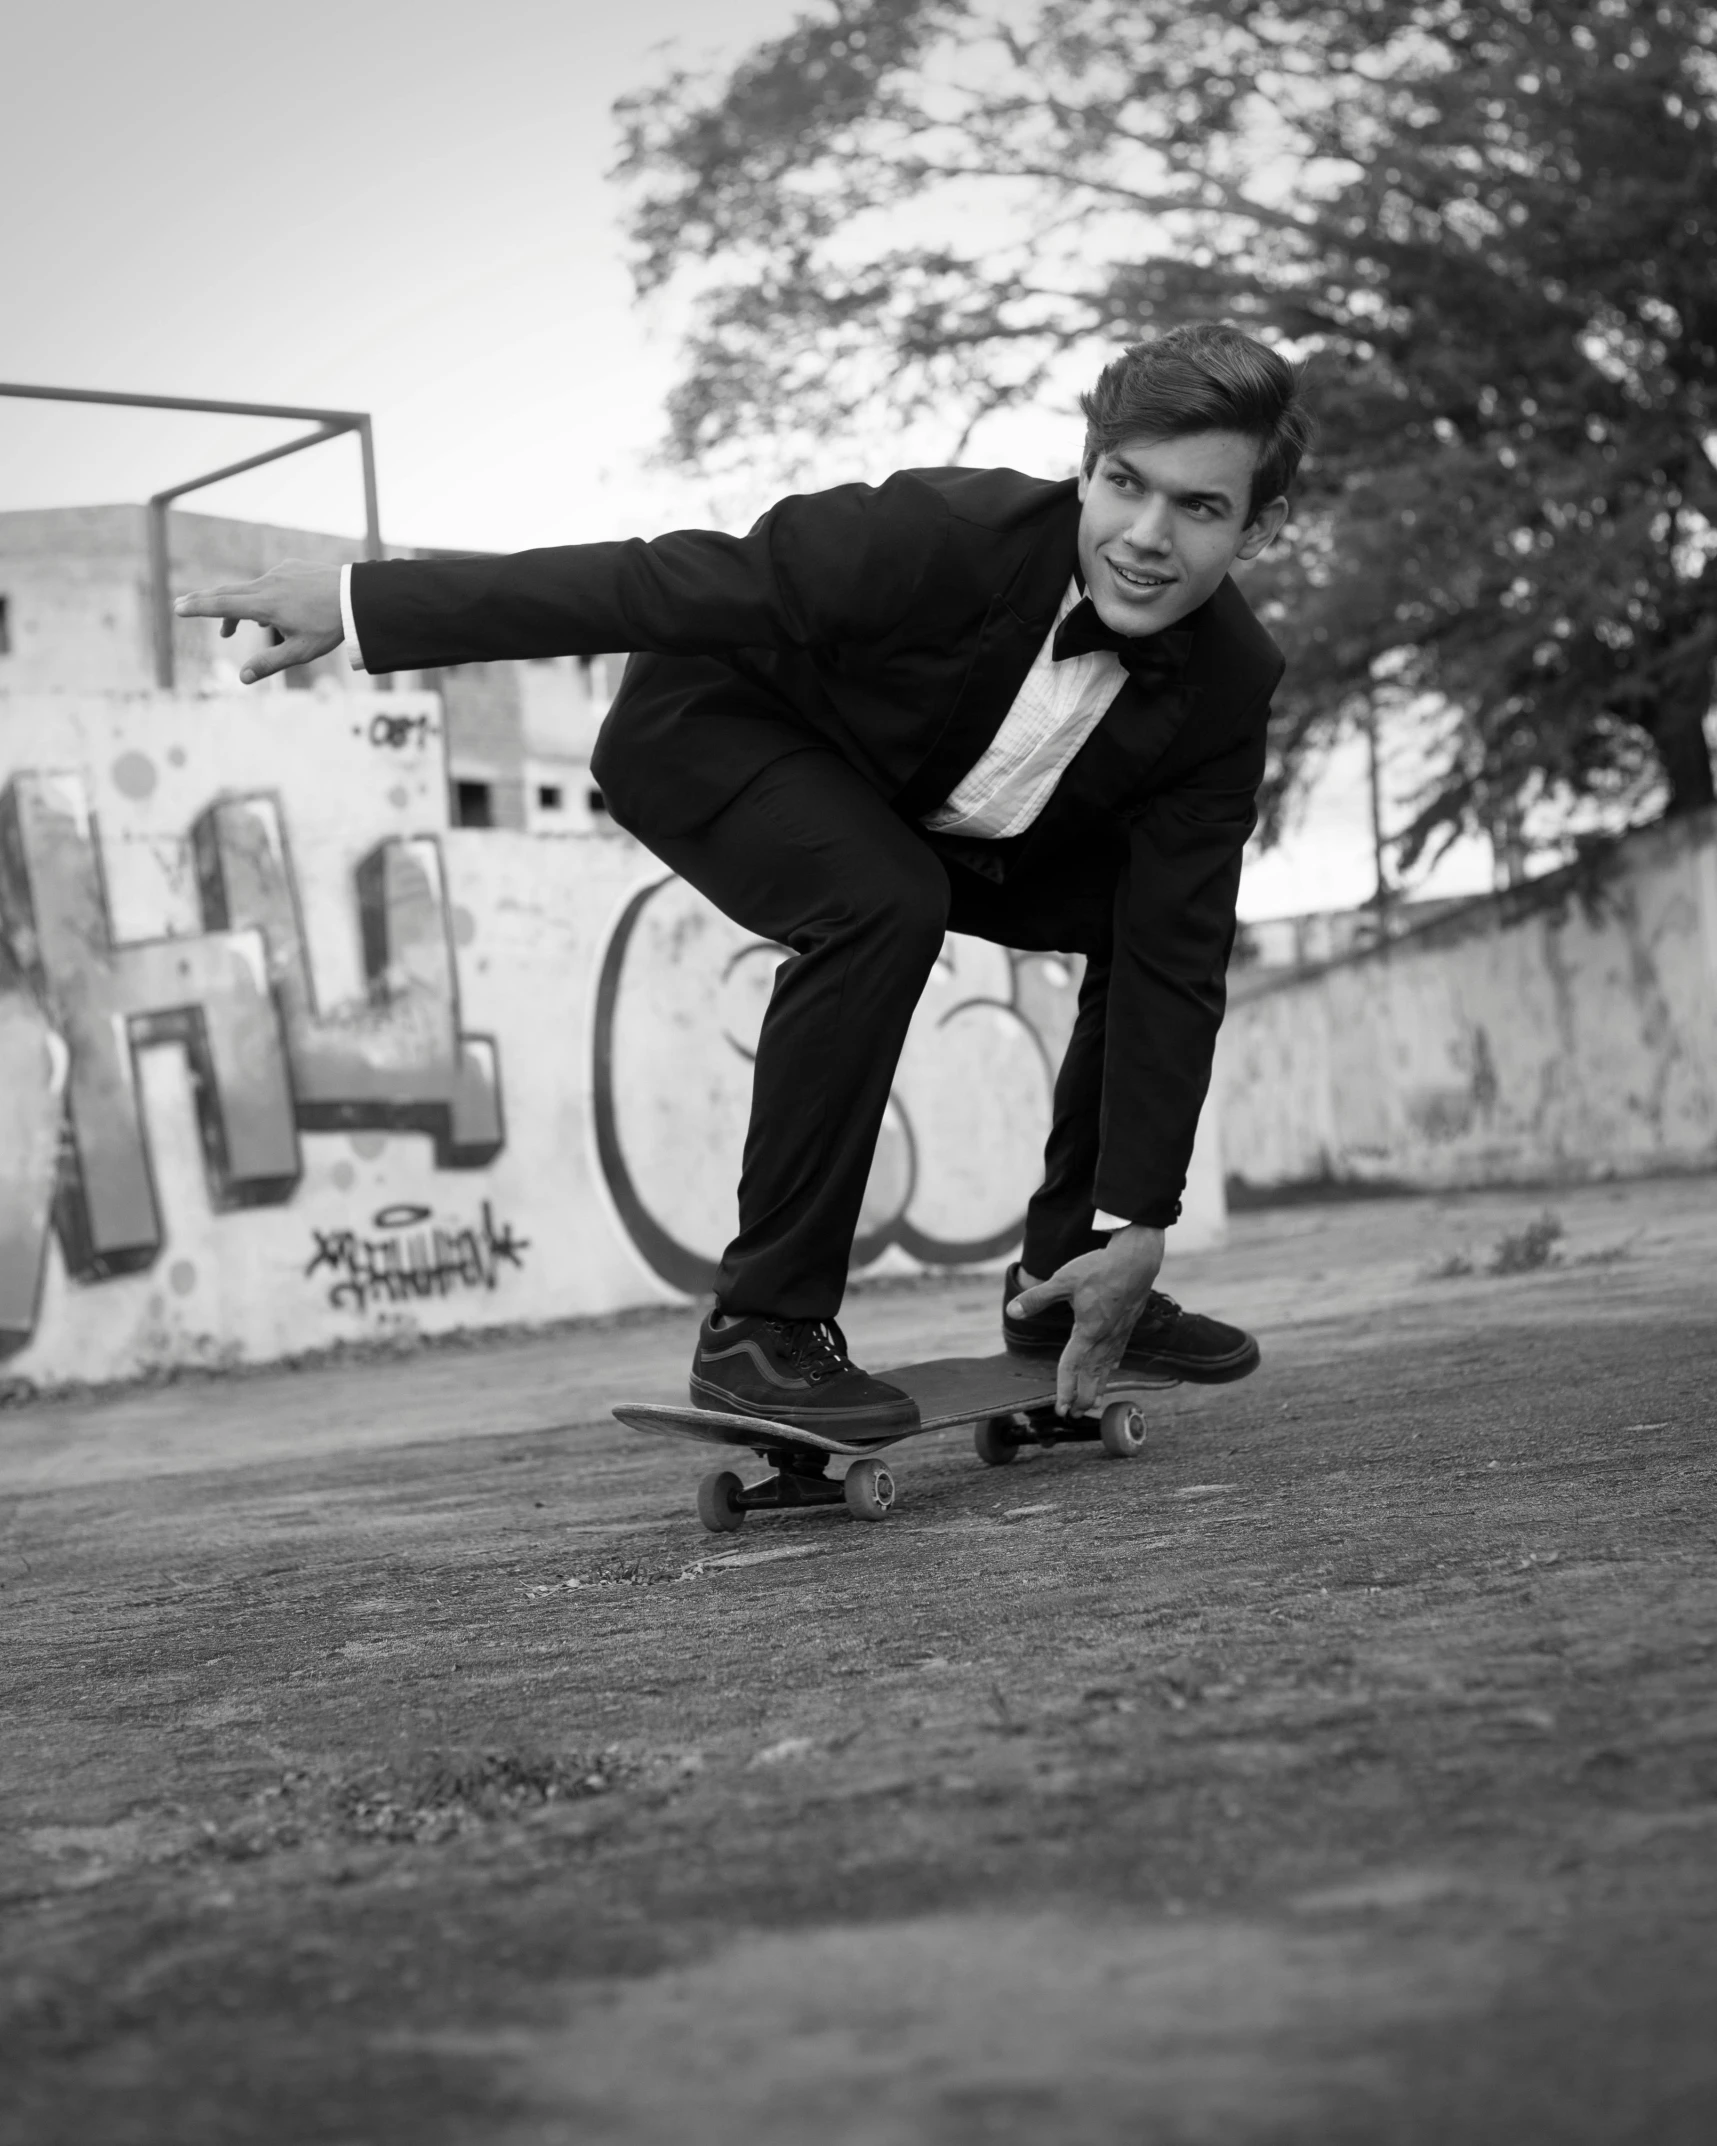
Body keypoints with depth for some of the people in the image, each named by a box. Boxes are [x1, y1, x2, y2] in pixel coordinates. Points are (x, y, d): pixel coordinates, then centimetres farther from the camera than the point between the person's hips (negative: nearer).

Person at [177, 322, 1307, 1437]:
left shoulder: (1231, 692, -21)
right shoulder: (943, 535, -37)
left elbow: (1174, 963, -19)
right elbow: (667, 583, -31)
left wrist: (1136, 1226, -23)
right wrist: (361, 600, -28)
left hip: (938, 804, 6)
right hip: (717, 729, -6)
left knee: (1157, 915, -5)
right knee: (882, 902, -34)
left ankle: (1060, 1288, 11)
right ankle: (764, 1325, -25)